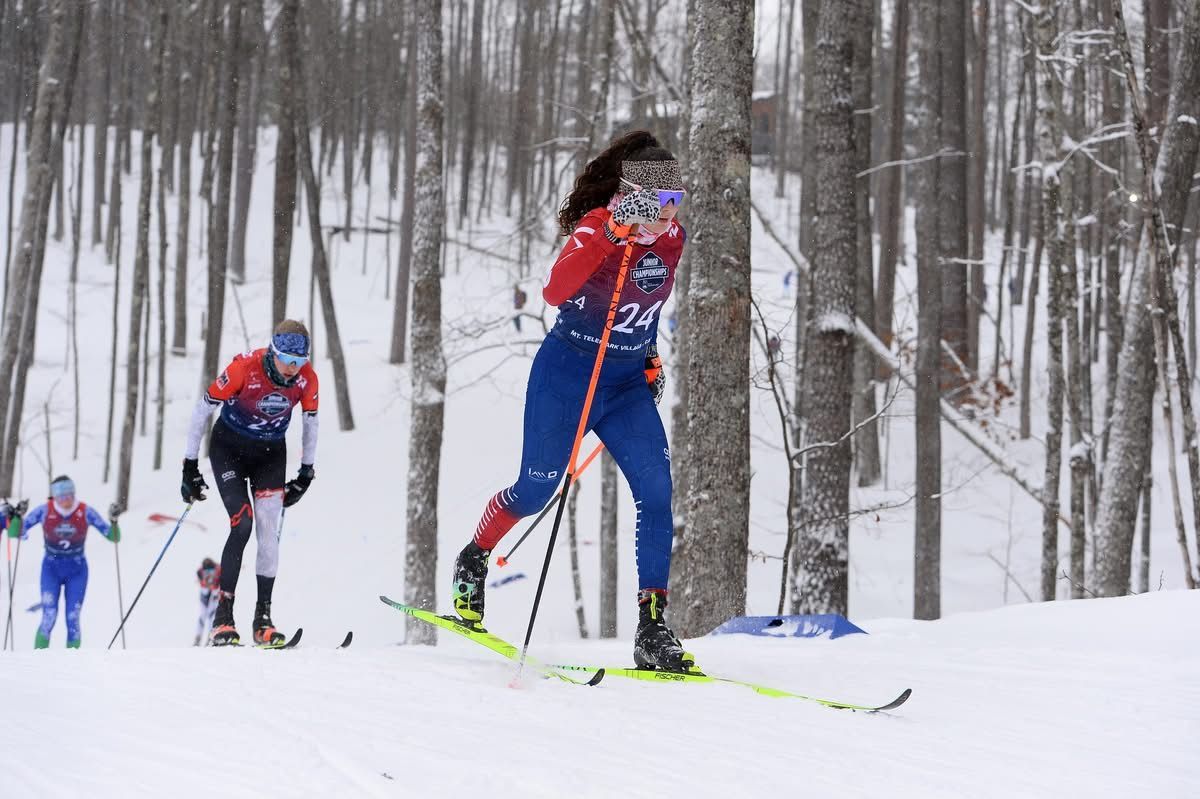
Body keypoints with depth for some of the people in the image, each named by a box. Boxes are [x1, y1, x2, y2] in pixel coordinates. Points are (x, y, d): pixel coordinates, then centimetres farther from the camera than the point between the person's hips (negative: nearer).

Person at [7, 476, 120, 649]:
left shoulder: (86, 512, -13)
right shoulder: (44, 511, -14)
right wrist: (15, 517, -25)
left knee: (73, 621, -5)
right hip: (51, 569, -1)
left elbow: (113, 537, -8)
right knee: (49, 618, -14)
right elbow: (17, 534, -7)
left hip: (77, 571, 1)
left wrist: (114, 521, -26)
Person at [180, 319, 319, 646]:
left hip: (271, 454, 4)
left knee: (270, 529, -9)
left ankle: (263, 619, -3)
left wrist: (306, 473, 8)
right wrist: (190, 466, -14)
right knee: (242, 524, -19)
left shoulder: (306, 378, -16)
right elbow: (203, 409, -16)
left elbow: (310, 421, 4)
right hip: (229, 449, -3)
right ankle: (223, 617, -15)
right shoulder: (245, 368, -27)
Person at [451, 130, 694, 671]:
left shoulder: (671, 240, -1)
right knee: (535, 491, 6)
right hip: (568, 375, -5)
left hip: (628, 383, 5)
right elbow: (555, 291, -40)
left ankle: (652, 631, -11)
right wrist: (613, 233, -49)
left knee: (656, 489, -11)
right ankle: (473, 561, 38)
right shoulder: (595, 228, -21)